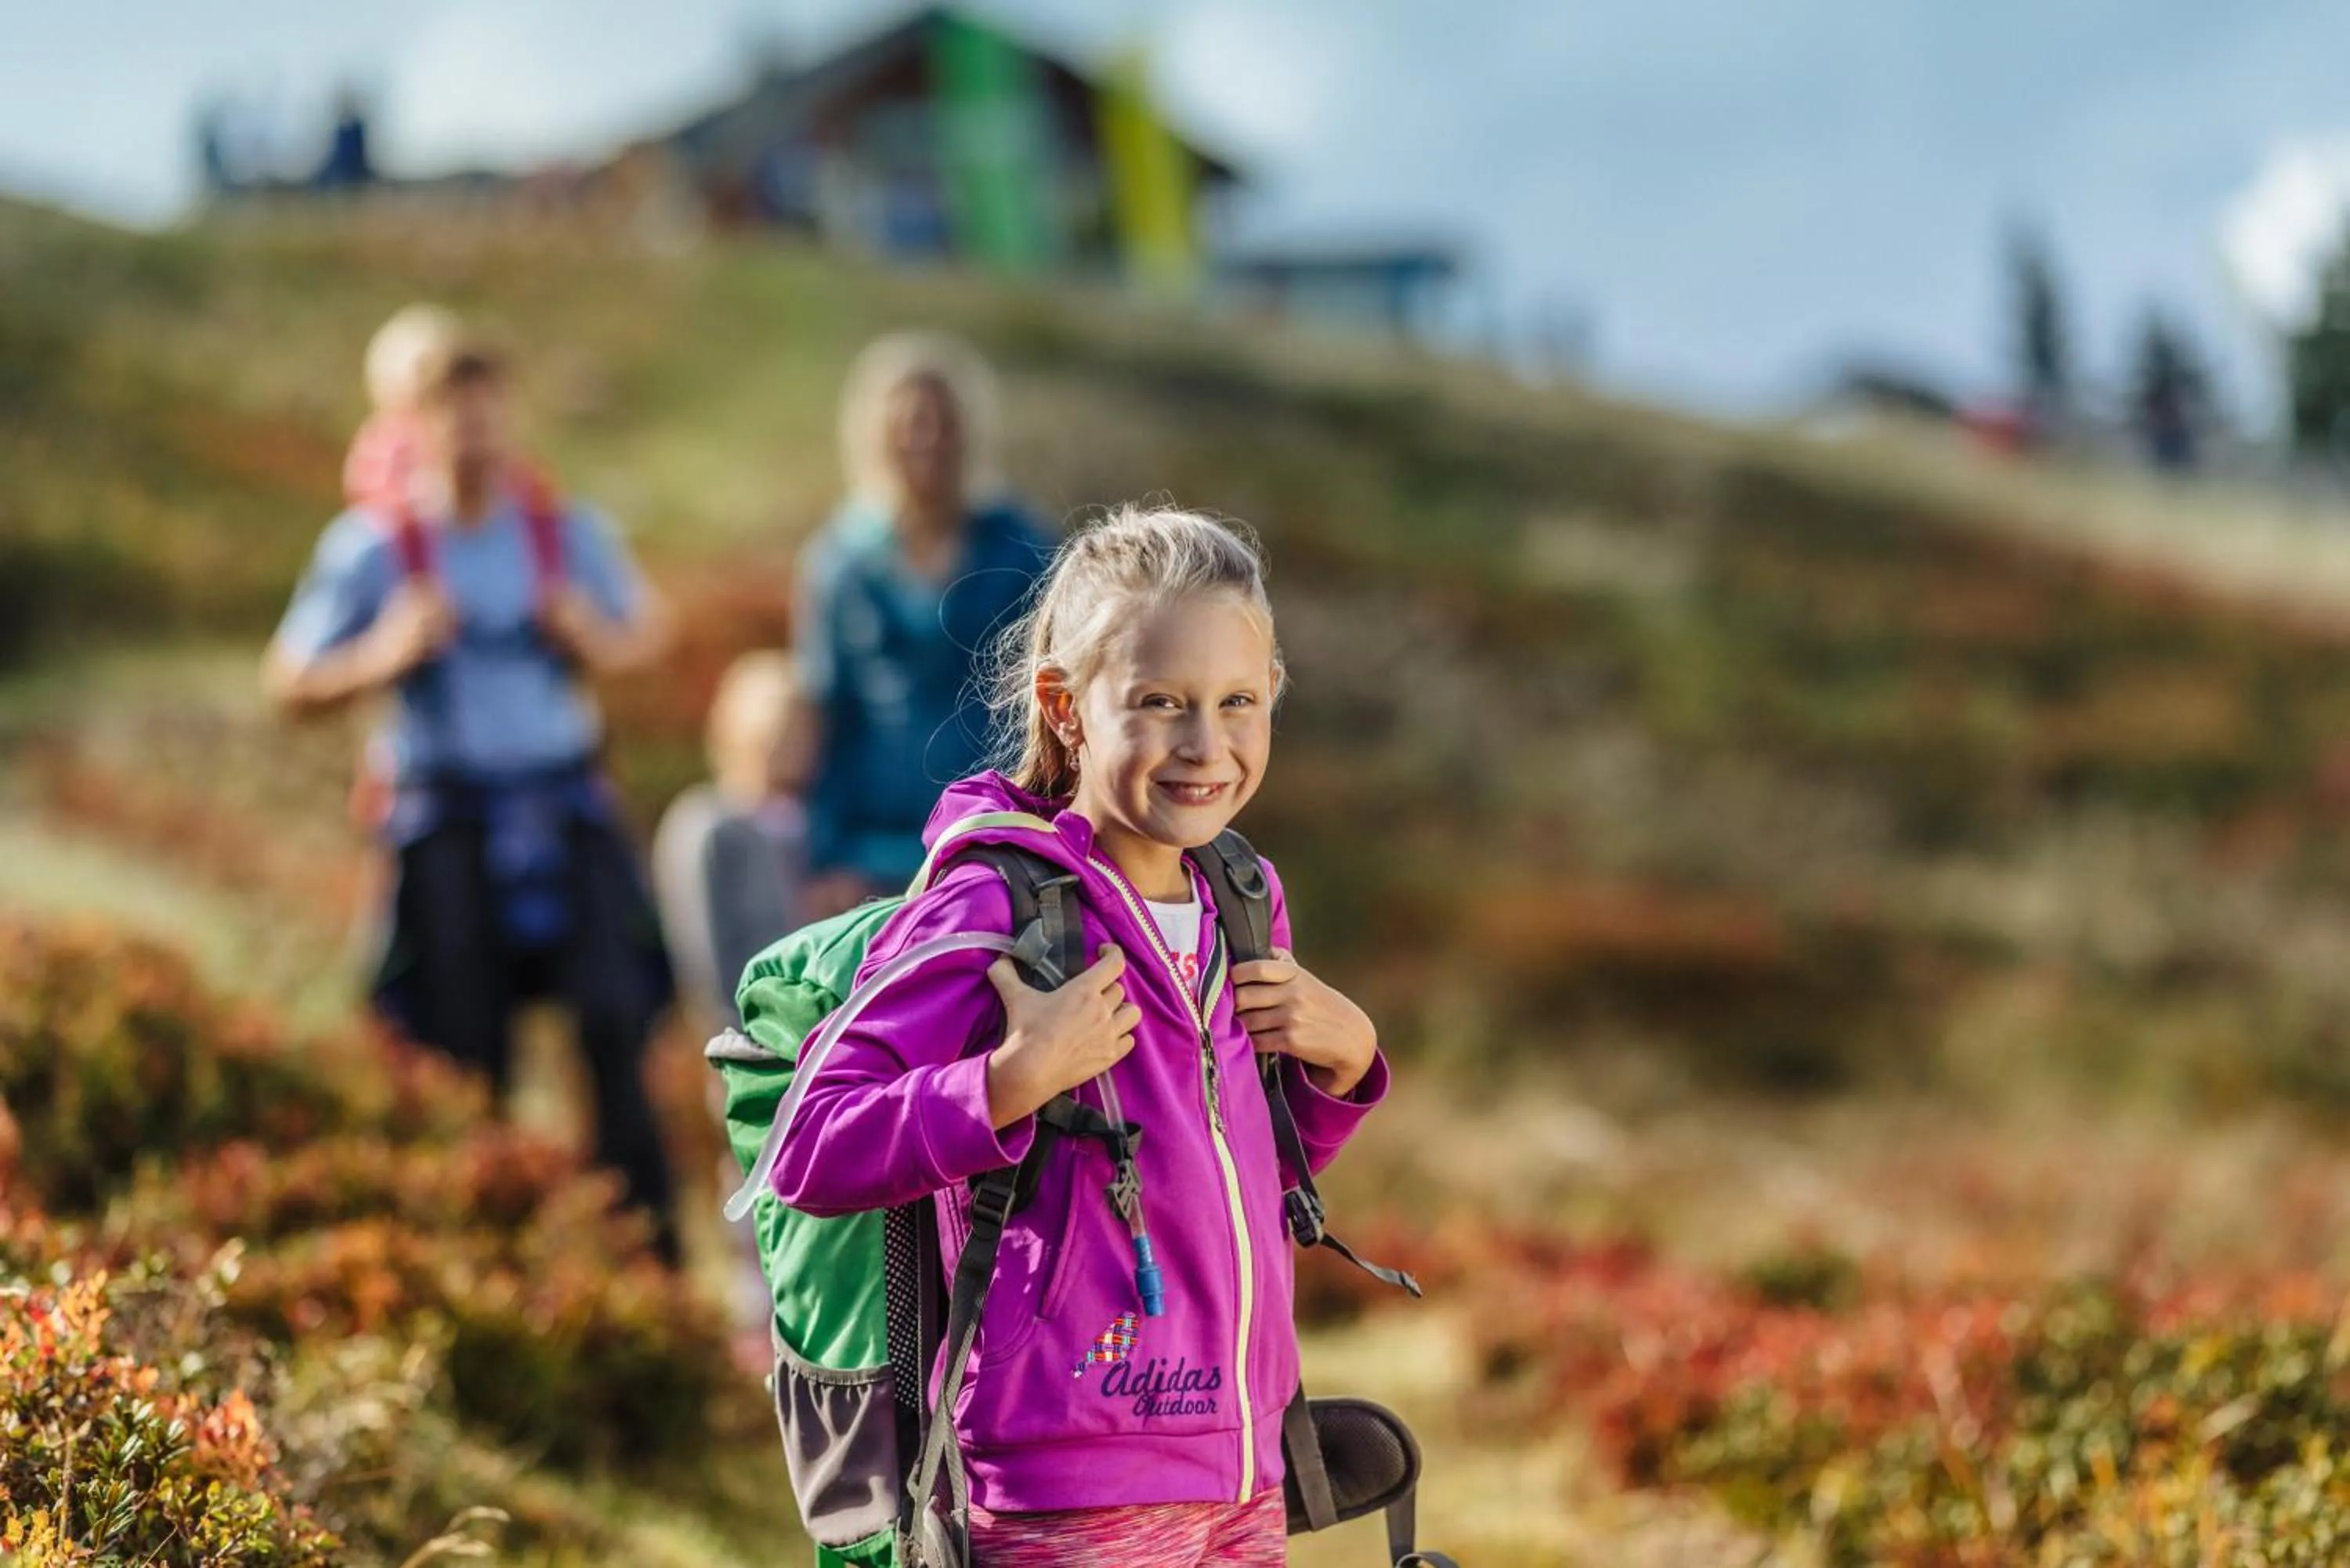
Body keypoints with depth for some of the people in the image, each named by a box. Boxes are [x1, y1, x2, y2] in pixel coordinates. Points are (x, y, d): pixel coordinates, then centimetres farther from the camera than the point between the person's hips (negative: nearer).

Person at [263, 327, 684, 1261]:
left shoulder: (568, 534, 6)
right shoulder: (372, 546, 0)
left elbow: (649, 632, 19)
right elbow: (288, 684, 2)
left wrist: (601, 640, -3)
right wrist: (382, 659, -15)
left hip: (565, 807, 1)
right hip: (448, 822, -1)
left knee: (614, 1017, -13)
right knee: (467, 1058, 1)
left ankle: (647, 1246, -6)